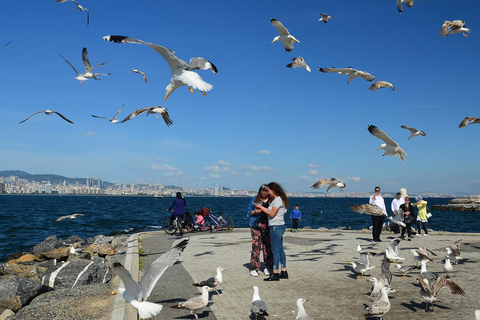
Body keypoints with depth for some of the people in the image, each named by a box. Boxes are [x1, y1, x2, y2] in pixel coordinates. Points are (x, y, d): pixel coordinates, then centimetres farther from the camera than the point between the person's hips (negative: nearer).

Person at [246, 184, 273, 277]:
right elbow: (248, 212, 11)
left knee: (268, 247, 2)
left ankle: (267, 268, 12)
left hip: (268, 225, 1)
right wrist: (255, 211, -8)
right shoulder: (254, 199, 11)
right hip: (256, 225, -1)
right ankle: (254, 268, 0)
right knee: (256, 246, -6)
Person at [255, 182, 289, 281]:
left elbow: (272, 214, -16)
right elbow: (272, 211, 13)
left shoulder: (277, 200, -13)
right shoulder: (276, 199, 17)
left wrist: (261, 207, -8)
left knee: (275, 250, -7)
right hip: (280, 226, 10)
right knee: (280, 250, 12)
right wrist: (261, 208, 9)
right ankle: (284, 272, 17)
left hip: (276, 226, -10)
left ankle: (275, 274, -4)